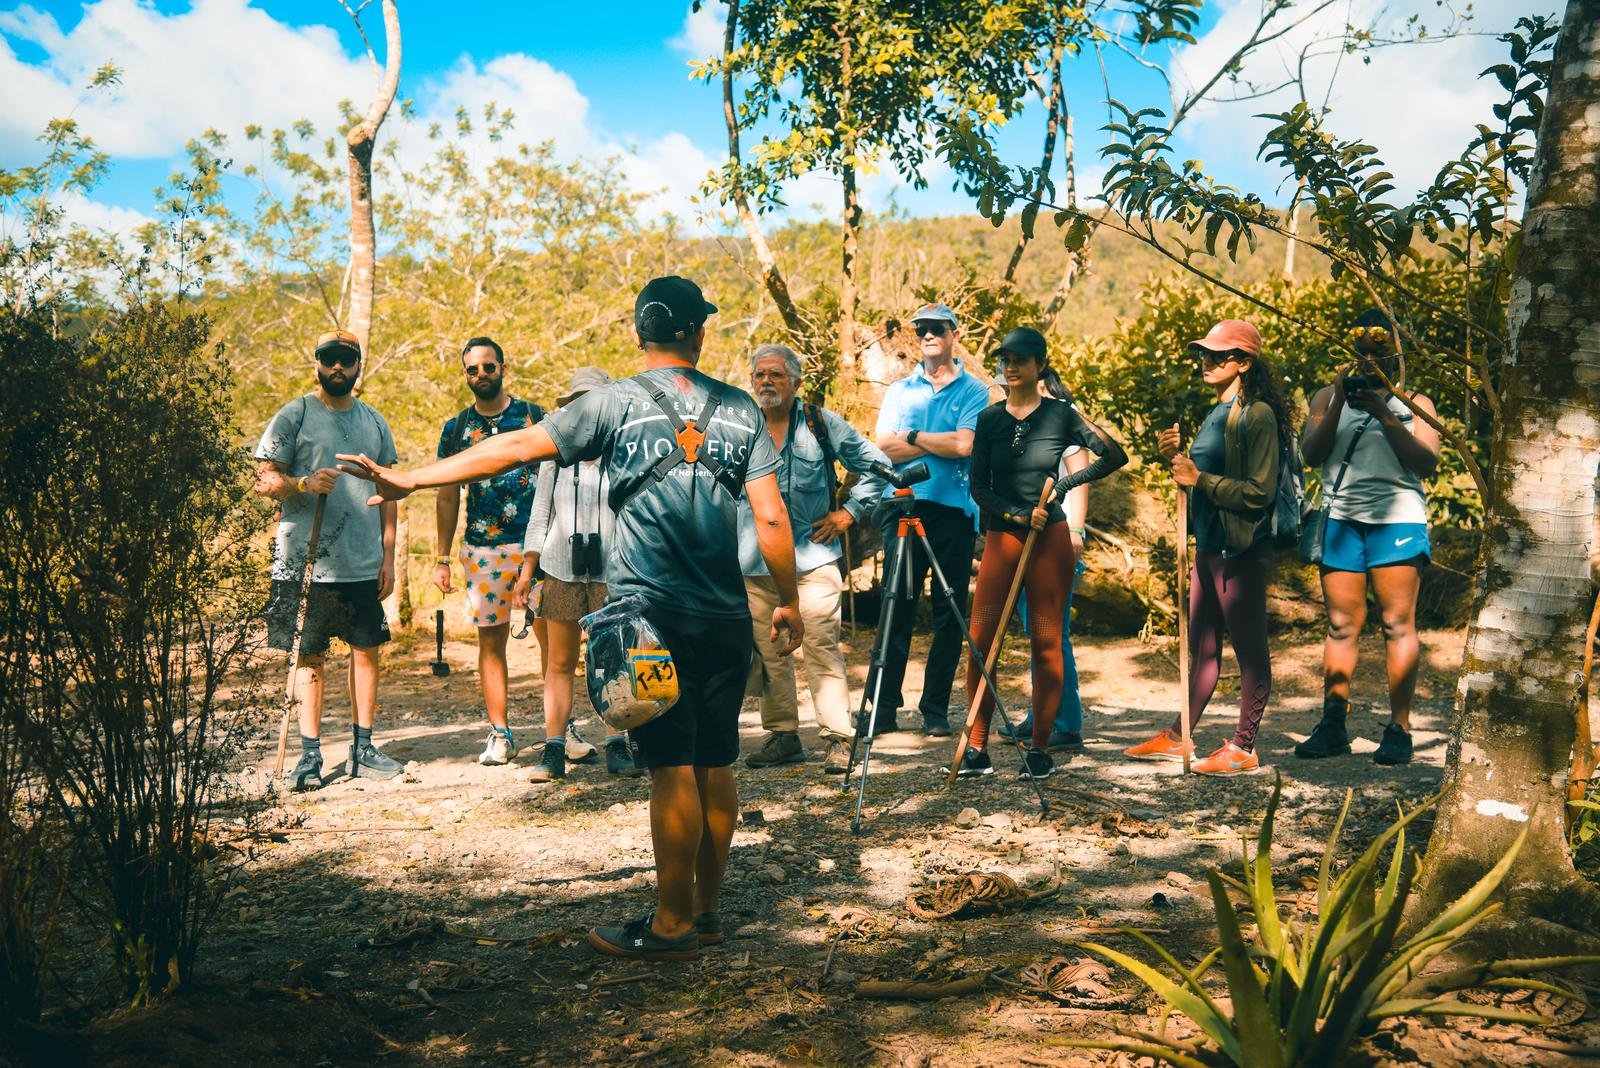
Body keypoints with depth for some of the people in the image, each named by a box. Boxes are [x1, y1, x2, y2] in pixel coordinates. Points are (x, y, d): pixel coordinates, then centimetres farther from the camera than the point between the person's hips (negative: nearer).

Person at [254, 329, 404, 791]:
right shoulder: (293, 416, 0)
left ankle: (363, 749, 17)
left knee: (367, 650, 7)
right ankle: (310, 755, 7)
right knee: (310, 657, 1)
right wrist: (304, 483, -24)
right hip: (308, 561, -4)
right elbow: (264, 479, -4)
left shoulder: (374, 422, 13)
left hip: (365, 563, 4)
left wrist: (388, 555, 9)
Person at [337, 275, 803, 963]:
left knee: (672, 768, -1)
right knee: (716, 765, 10)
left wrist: (410, 480, 2)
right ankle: (705, 910, 21)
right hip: (726, 618, 4)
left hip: (650, 615, -3)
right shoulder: (739, 409, 6)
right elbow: (771, 518, 3)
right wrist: (788, 602, 14)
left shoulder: (616, 404, -1)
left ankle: (672, 925, 6)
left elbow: (516, 448, -4)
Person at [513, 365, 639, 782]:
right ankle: (554, 750, 6)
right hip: (561, 570, 2)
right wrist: (526, 571, 8)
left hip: (612, 571, -2)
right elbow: (540, 518, 14)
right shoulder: (555, 458, 11)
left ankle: (617, 747, 6)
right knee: (559, 663, 3)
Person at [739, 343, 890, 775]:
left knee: (822, 645, -8)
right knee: (767, 652, 7)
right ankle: (782, 734, 17)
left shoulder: (822, 424, 3)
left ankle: (837, 738, -5)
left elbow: (876, 464, 9)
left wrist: (850, 511, 2)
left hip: (813, 556, -3)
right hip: (755, 561, 3)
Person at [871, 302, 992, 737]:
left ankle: (936, 711, 9)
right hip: (903, 506, 2)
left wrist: (913, 436, -2)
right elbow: (885, 448, 2)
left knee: (949, 615, 2)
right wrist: (940, 442, -6)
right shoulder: (900, 390, 15)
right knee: (896, 609, -1)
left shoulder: (973, 391, 7)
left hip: (954, 509, -1)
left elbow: (963, 445, -10)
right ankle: (884, 708, 2)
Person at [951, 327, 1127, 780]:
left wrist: (1065, 484, -4)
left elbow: (1116, 456, 2)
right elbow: (978, 486, 5)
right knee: (980, 639, -5)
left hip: (1050, 538, -2)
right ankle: (977, 748, 1)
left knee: (1046, 641, 0)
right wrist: (1015, 514, -9)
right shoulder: (989, 419, 8)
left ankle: (1040, 749, 8)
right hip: (1001, 536, 2)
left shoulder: (1061, 415, 1)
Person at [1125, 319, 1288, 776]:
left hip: (1243, 550, -9)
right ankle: (1179, 737, 23)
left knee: (1249, 649, 1)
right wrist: (1176, 458, 4)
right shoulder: (1216, 413, 16)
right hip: (1209, 546, 9)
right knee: (1202, 647, 15)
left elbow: (1259, 492, -19)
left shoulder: (1257, 415, -12)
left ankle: (1243, 748, 8)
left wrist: (1199, 479, -20)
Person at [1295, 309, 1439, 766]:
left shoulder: (1414, 402, 12)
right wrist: (1339, 404, -7)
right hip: (1341, 518, 2)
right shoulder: (1328, 397, 16)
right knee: (1341, 624, 0)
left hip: (1398, 518, -2)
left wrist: (1384, 416, -9)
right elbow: (1311, 454, 4)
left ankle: (1399, 729, -4)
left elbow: (1427, 462, -1)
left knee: (1398, 623, -6)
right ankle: (1333, 725, 3)